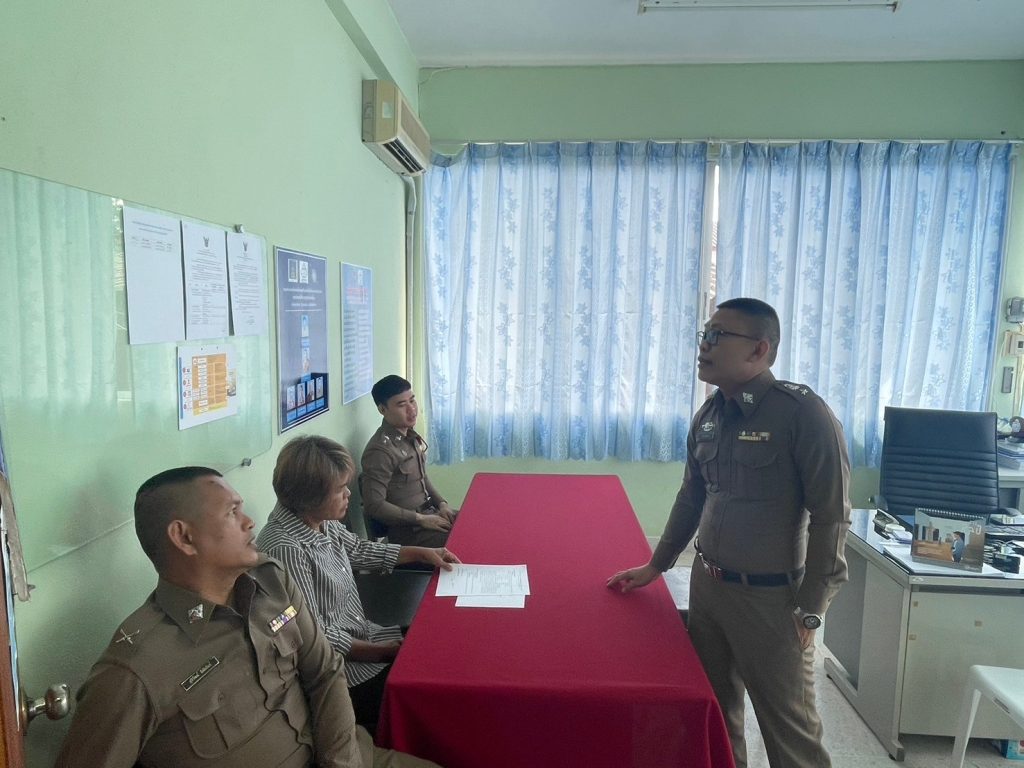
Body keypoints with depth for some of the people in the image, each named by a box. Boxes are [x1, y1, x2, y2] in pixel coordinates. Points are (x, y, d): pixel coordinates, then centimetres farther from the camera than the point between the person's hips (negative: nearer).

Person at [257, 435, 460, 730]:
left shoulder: (321, 522, -3)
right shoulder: (285, 548, -29)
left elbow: (360, 550, 17)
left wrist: (422, 553, 14)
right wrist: (380, 651, -16)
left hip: (360, 634, 8)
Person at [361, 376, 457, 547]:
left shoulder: (409, 435, 6)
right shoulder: (380, 450, -21)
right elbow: (374, 505, -22)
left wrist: (441, 503, 3)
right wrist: (421, 520, -19)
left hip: (428, 511, 9)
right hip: (407, 530, -8)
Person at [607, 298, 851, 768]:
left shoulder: (803, 414, -16)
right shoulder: (708, 414, 4)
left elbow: (831, 518, -15)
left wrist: (809, 611, -13)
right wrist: (656, 566, 18)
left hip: (769, 597, -6)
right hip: (706, 585, 6)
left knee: (788, 726, 9)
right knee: (714, 712, 20)